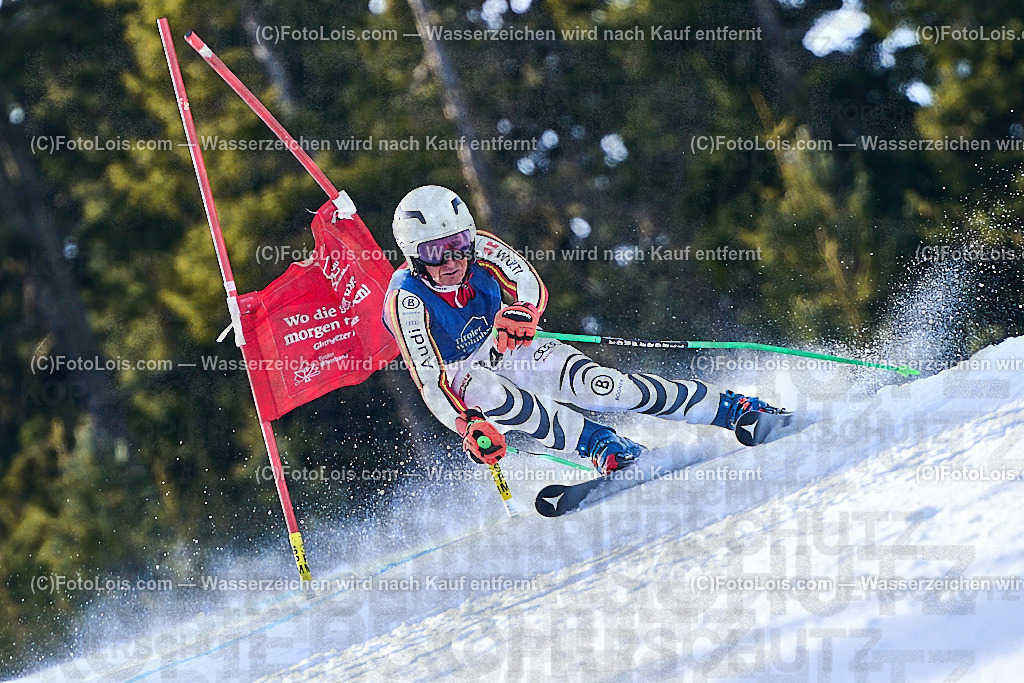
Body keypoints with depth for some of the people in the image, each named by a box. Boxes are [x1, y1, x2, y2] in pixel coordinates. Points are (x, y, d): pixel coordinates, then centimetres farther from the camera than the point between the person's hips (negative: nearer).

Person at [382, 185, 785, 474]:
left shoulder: (479, 248, -18)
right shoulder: (407, 300, -27)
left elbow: (533, 288, -12)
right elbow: (429, 381, -32)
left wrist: (522, 313, -36)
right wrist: (467, 427, -47)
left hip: (509, 350, 3)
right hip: (458, 373, -2)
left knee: (593, 384, -20)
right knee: (490, 393, -39)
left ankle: (729, 409, -19)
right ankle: (602, 446, -39)